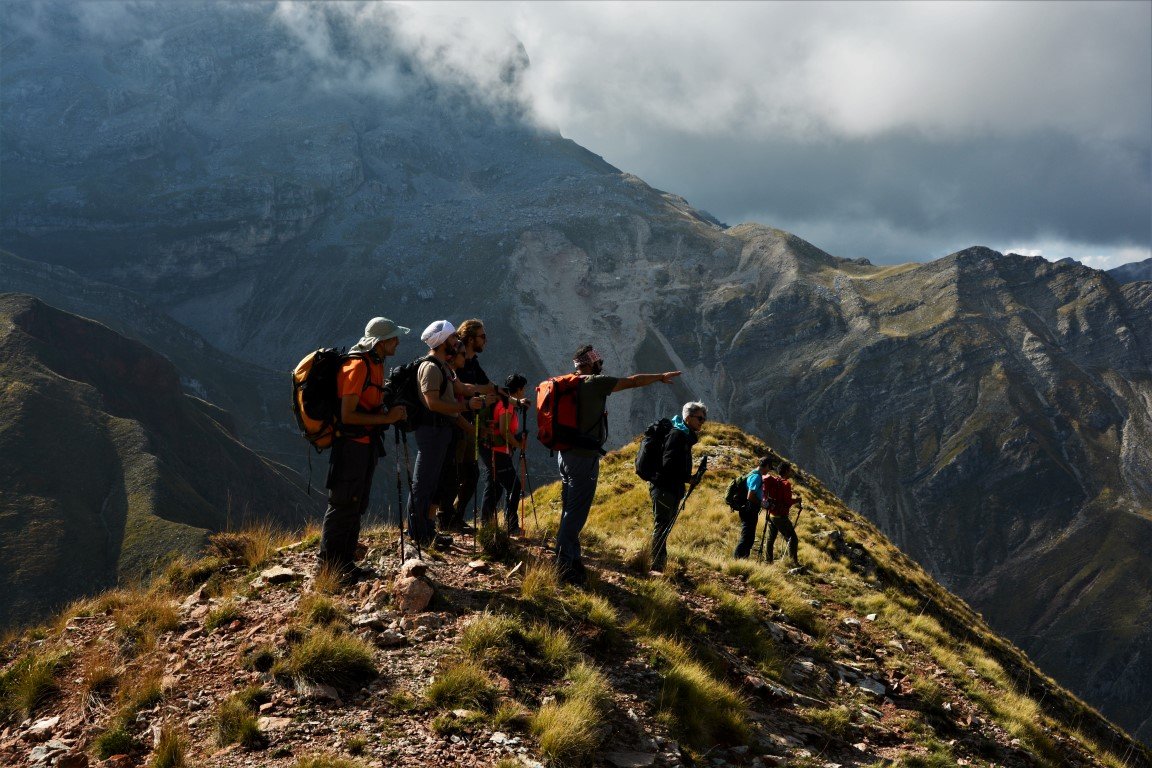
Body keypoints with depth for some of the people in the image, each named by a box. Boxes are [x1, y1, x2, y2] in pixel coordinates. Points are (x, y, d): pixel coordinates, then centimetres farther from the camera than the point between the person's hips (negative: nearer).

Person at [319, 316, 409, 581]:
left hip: (367, 444, 10)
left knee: (356, 508, 14)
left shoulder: (376, 364, 11)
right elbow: (347, 415, -22)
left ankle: (346, 563, 22)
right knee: (343, 507, -5)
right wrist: (386, 418, -19)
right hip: (350, 443, -10)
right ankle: (329, 566, 3)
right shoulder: (357, 366, -18)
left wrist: (390, 412, 4)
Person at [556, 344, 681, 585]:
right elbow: (632, 381, -8)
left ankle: (569, 557, 27)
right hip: (584, 457, -9)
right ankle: (565, 566, -7)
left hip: (564, 454, 9)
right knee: (576, 514, -7)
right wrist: (662, 377, 5)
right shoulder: (595, 383, -14)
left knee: (569, 510, 17)